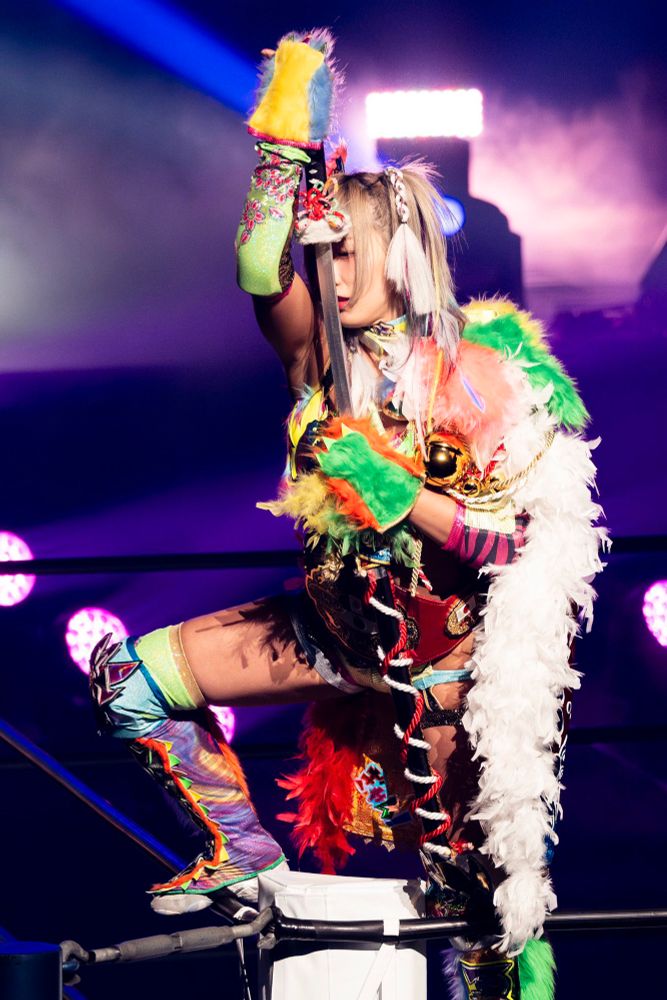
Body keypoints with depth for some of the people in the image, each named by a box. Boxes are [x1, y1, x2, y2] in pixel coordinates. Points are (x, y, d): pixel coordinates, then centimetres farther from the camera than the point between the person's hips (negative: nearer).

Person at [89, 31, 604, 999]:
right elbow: (261, 273, -27)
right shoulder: (329, 356, -6)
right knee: (127, 676, 3)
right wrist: (287, 141, -35)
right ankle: (246, 858, 15)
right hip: (341, 628, 5)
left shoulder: (476, 377, -18)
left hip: (446, 656, -5)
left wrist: (397, 496, -32)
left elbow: (523, 544, -23)